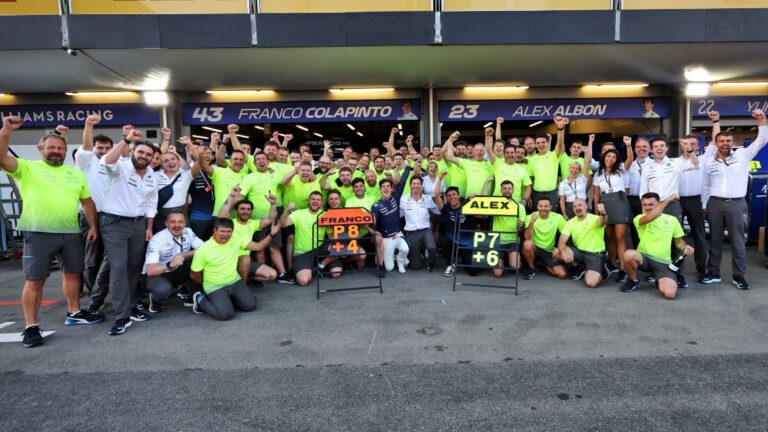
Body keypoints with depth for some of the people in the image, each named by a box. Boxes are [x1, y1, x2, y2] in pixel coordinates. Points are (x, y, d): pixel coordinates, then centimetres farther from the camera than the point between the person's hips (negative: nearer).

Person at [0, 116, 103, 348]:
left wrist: (93, 226, 9)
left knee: (72, 273, 14)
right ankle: (31, 326, 8)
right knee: (34, 280, -1)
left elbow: (87, 201, 16)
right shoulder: (27, 167, 2)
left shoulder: (76, 173, 14)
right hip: (39, 233, -5)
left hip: (71, 233, 5)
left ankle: (74, 313, 29)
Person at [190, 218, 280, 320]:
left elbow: (258, 246, -6)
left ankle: (226, 299, 19)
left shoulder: (236, 240, -6)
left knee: (250, 305, -6)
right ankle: (201, 300, 5)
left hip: (235, 282, 5)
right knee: (226, 313, -23)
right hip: (215, 287, -5)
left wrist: (271, 234, -19)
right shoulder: (203, 250, -18)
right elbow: (194, 275, -7)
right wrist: (208, 284, 5)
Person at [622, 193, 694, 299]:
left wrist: (685, 247, -8)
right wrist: (667, 200, -23)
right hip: (644, 257, -1)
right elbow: (649, 218, -29)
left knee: (669, 294, -24)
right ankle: (634, 281, -5)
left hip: (663, 262, 1)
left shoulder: (672, 219, 5)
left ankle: (659, 281, 17)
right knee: (628, 254, -39)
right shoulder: (639, 218, -4)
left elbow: (679, 241, 16)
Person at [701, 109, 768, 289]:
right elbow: (705, 187, 12)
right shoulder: (709, 163, 7)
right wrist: (704, 206, 9)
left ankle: (739, 276, 13)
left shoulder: (742, 155, 3)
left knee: (737, 241, 4)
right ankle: (713, 273, 17)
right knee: (715, 239, 8)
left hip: (737, 204, -2)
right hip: (715, 203, 2)